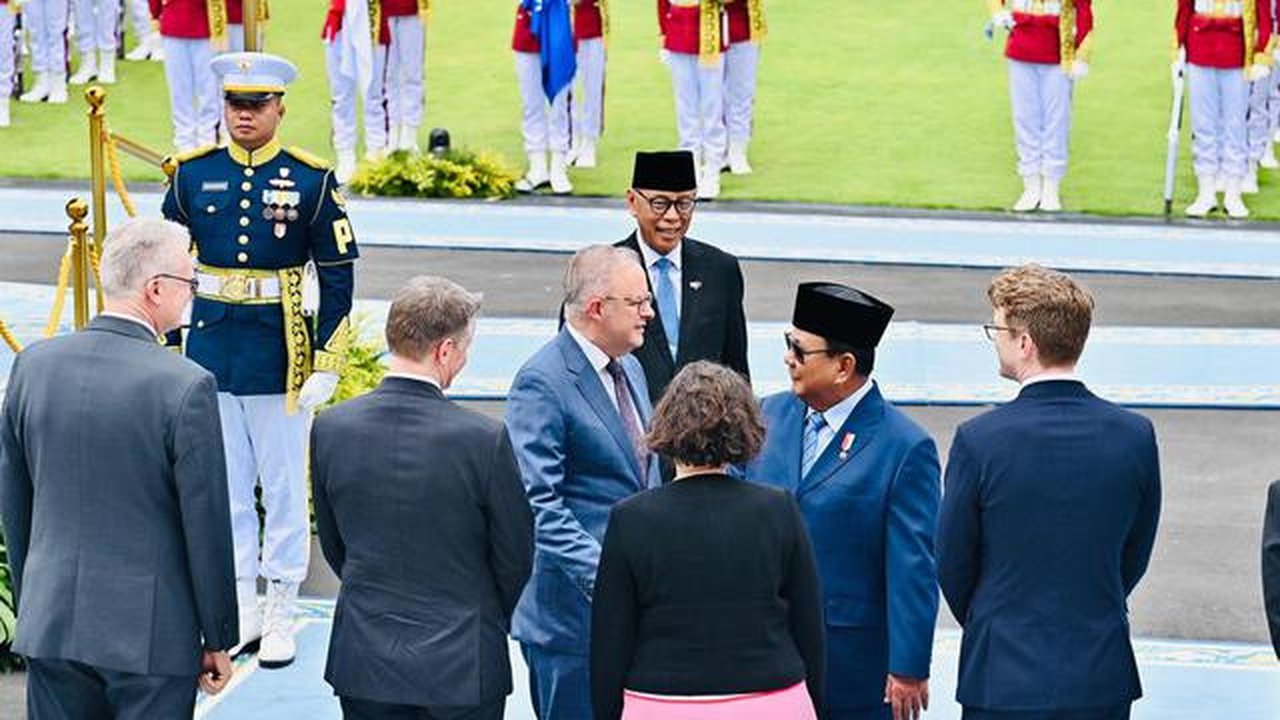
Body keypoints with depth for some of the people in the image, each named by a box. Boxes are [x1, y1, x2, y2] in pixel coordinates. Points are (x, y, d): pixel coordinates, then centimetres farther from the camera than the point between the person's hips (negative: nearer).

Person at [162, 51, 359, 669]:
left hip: (280, 357, -3)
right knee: (224, 487, 9)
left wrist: (326, 364, -6)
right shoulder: (193, 175, 3)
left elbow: (338, 276, -3)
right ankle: (240, 608, 20)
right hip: (209, 351, 3)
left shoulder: (311, 179, -5)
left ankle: (280, 614, 14)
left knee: (284, 489, 5)